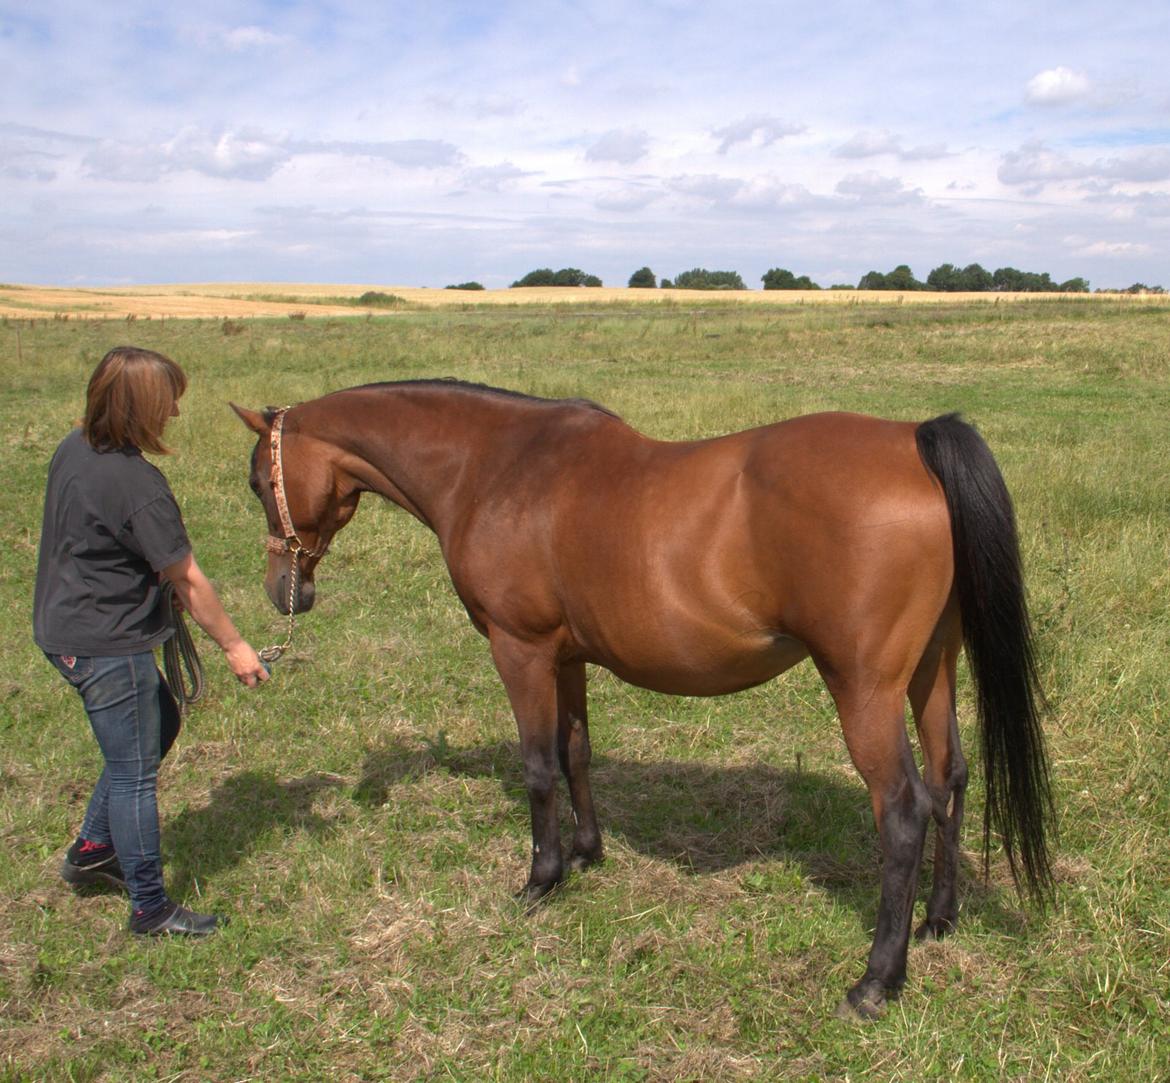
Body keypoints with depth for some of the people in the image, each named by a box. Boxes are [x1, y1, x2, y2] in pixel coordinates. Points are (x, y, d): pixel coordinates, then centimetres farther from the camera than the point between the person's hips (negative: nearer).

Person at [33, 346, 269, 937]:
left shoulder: (74, 449, 2)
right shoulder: (138, 485, -25)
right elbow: (188, 581, -18)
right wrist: (235, 646, -8)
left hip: (65, 628, 10)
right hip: (106, 646, -10)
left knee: (159, 724, 25)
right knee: (133, 772, 4)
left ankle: (92, 850, 36)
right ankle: (149, 908, 18)